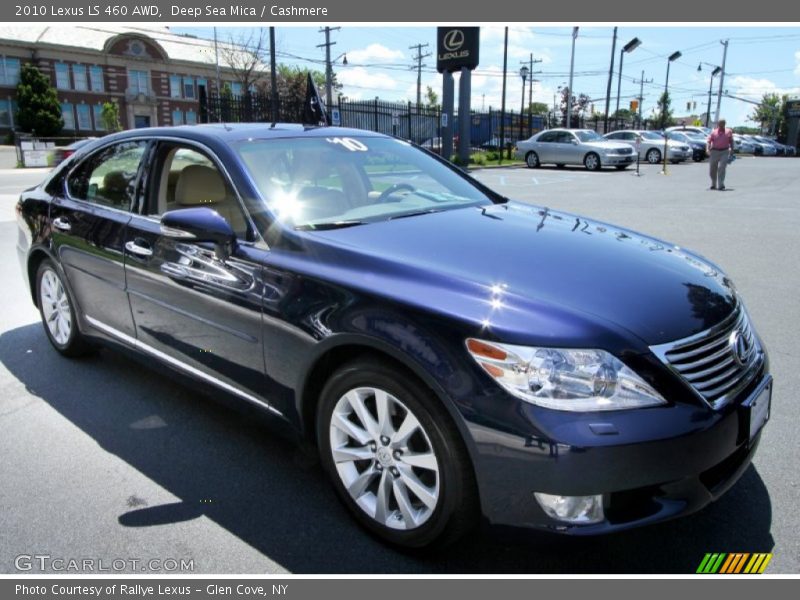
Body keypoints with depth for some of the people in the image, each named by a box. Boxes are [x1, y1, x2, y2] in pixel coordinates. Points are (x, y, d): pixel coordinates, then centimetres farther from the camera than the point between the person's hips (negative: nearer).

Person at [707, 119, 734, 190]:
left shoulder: (728, 132, 11)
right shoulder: (714, 132, 8)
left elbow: (731, 141, 14)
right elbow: (709, 141, 0)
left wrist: (732, 150, 4)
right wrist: (708, 149, -16)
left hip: (725, 152, -1)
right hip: (714, 151, 1)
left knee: (722, 167, -15)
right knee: (712, 169, 5)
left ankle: (721, 185, -17)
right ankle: (713, 184, 25)